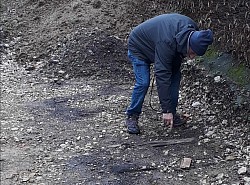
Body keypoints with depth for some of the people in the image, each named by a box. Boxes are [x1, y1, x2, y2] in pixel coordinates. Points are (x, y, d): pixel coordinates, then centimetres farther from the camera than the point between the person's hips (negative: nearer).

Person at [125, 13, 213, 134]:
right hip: (139, 47, -7)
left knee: (175, 76, -4)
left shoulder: (193, 31, -21)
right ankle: (131, 117, -3)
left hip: (154, 43, 7)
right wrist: (166, 110, -40)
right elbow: (162, 76, -41)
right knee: (143, 82, -19)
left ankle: (172, 113, 7)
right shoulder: (167, 42, -43)